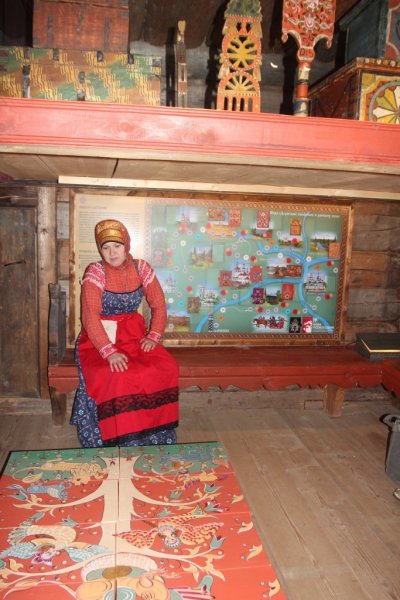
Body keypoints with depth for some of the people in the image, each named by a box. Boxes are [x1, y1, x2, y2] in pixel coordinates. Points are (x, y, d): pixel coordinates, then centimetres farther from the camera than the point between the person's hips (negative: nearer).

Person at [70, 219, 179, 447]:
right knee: (110, 377, -31)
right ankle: (115, 441, -9)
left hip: (134, 334, 3)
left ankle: (155, 436, -2)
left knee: (166, 368, -20)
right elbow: (90, 317, -19)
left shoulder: (142, 269, 0)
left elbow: (159, 305, 5)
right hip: (99, 338, -3)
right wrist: (109, 352, -28)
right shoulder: (95, 273, -11)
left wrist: (154, 336, -9)